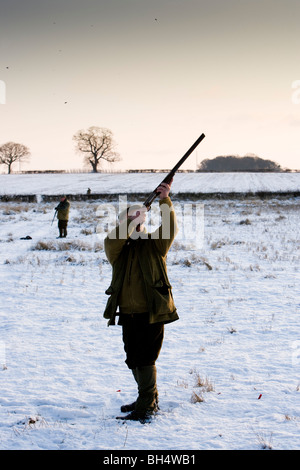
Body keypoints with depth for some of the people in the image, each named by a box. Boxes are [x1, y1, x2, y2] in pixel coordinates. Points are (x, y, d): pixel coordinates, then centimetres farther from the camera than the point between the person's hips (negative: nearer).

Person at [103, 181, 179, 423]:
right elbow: (112, 241, -14)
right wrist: (128, 221, -22)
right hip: (128, 314, 5)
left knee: (145, 359, -8)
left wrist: (165, 201, -21)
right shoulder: (117, 248, 9)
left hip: (152, 312, -5)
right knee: (133, 359, 15)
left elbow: (169, 228, -12)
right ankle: (149, 399, 32)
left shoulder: (155, 244, 4)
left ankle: (146, 408, -1)